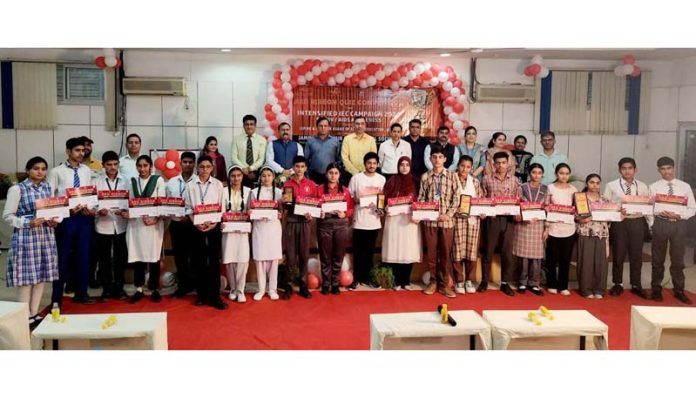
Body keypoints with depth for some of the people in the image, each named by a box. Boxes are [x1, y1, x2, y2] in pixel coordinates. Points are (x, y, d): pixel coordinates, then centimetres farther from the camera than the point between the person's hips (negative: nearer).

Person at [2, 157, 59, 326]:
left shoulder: (48, 188, 10)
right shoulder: (17, 189, -6)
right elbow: (7, 216, -7)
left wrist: (54, 221, -3)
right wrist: (28, 223, -19)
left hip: (46, 235, 6)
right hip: (25, 236, -5)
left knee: (42, 274, 8)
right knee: (27, 275, -4)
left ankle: (35, 313, 18)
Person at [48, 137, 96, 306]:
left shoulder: (87, 171, 9)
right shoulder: (56, 172, -3)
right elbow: (49, 197, -6)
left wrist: (91, 208, -9)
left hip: (85, 218, 4)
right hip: (65, 218, -4)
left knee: (84, 256, 11)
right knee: (62, 257, 3)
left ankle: (81, 294, 25)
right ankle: (57, 297, 15)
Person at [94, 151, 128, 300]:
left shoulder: (125, 181, 6)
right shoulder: (97, 182, 1)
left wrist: (124, 210, -17)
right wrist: (99, 211, -21)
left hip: (120, 225, 1)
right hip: (103, 225, -1)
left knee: (120, 258, 7)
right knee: (104, 259, 6)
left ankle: (119, 288, 19)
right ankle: (106, 289, 17)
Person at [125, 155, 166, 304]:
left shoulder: (158, 180, 2)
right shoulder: (132, 181, 12)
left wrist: (155, 219, -17)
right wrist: (126, 213, -12)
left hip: (153, 223, -3)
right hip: (135, 223, 3)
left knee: (153, 256, 1)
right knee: (136, 255, 3)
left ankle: (155, 289, 11)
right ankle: (139, 289, 12)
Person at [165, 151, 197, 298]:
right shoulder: (171, 182, 9)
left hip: (193, 224, -4)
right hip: (176, 224, 4)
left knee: (195, 255, 4)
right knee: (179, 255, 11)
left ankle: (195, 283, 16)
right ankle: (183, 284, 23)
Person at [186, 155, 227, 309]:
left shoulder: (218, 184, 1)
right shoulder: (191, 185, 3)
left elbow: (222, 206, 1)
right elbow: (188, 207, 2)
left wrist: (214, 223, -11)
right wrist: (196, 223, -11)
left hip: (214, 226, -1)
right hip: (197, 227, 1)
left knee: (214, 261, -1)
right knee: (199, 261, 5)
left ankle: (215, 297, 3)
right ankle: (202, 295, 15)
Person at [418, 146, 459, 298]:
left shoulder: (452, 176, 2)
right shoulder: (425, 177, 5)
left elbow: (456, 198, 0)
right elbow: (421, 198, 5)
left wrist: (449, 214, -12)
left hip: (447, 221, -1)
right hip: (429, 220, 1)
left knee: (446, 253, 5)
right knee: (431, 252, 7)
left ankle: (445, 284, 15)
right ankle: (433, 281, 20)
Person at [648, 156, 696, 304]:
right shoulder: (653, 187, 1)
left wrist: (678, 215, -14)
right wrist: (654, 223, -12)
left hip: (679, 224, 1)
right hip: (660, 223, -1)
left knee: (678, 259, 9)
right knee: (658, 259, 9)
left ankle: (679, 291, 21)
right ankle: (656, 289, 21)